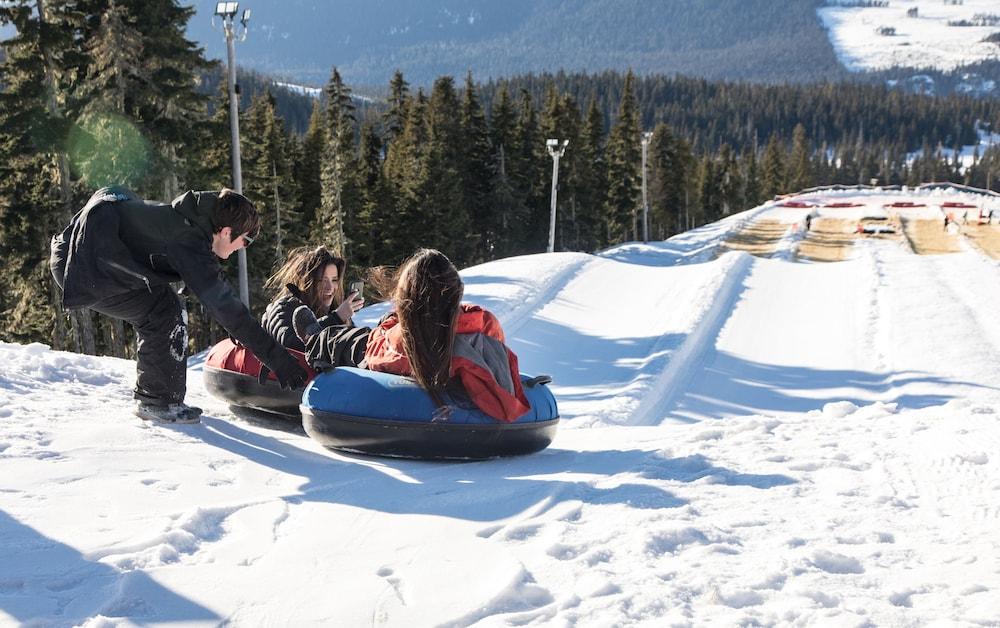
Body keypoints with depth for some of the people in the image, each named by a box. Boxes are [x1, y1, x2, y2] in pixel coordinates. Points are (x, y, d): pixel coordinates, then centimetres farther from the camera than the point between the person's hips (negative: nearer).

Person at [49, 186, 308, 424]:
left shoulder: (184, 216, 8)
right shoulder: (190, 243, -20)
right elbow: (225, 307, -22)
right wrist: (279, 360, -20)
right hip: (81, 268, -10)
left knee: (157, 310, 14)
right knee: (167, 313, -10)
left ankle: (150, 395, 20)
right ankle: (157, 401, 1)